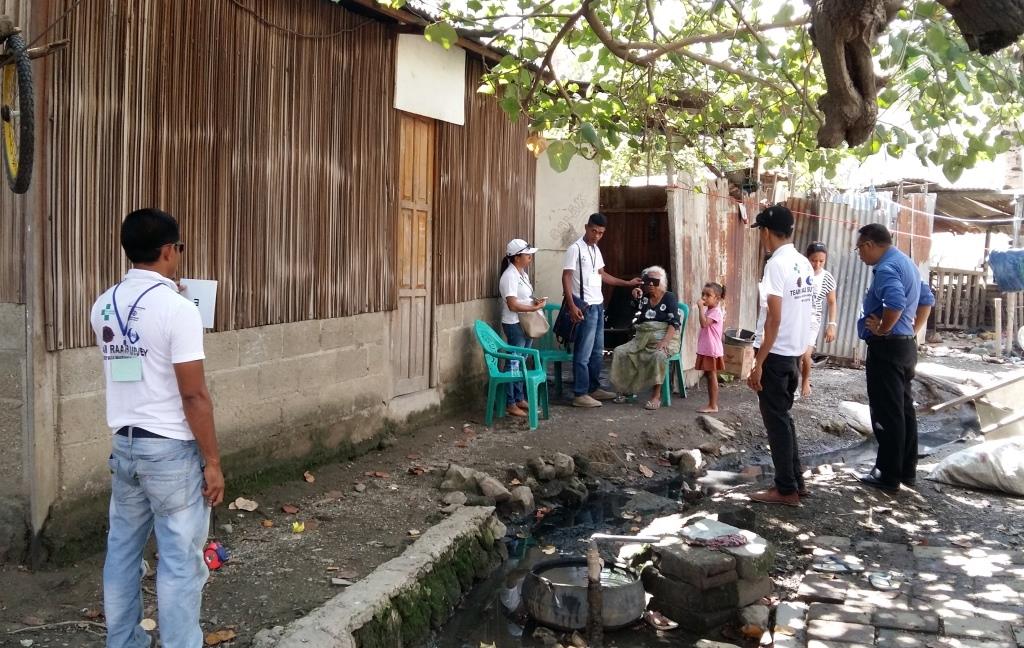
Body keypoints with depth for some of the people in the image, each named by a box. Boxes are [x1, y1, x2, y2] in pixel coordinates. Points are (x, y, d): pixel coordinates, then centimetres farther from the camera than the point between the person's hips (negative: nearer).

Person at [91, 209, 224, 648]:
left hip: (123, 445, 8)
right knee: (180, 561, 2)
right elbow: (193, 395, -18)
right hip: (171, 449, -7)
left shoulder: (104, 306, 5)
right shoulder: (177, 308, -17)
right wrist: (212, 461, -11)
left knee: (122, 550, 16)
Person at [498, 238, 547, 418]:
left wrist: (535, 301, 2)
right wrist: (535, 307, -21)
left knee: (522, 362, 15)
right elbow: (513, 305, -24)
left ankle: (520, 398, 24)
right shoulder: (509, 276, -19)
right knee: (514, 363, -4)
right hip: (514, 325, -9)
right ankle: (510, 404, 2)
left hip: (526, 323, 9)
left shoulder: (523, 273, 11)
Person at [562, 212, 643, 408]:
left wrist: (627, 283, 24)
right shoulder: (575, 249, -12)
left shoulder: (596, 249, 14)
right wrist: (572, 306, -24)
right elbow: (566, 278, -16)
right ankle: (580, 394, -3)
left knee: (596, 350, 14)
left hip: (598, 305, 9)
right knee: (583, 352, -7)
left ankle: (594, 388, 24)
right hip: (585, 307, -9)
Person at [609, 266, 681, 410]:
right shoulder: (643, 298, 13)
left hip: (665, 338, -5)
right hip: (643, 338, 5)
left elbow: (674, 323, -10)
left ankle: (656, 395, -29)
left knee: (659, 355, -37)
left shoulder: (669, 298, 2)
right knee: (620, 352, -16)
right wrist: (636, 300, -3)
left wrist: (664, 341, -25)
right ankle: (626, 390, -7)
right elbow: (635, 322, 7)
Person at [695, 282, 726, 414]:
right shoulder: (708, 310, 15)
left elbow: (704, 323, -29)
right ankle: (711, 404, 18)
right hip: (706, 350, 10)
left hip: (712, 350, -10)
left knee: (712, 377, -5)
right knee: (709, 376, 12)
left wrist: (701, 308, -26)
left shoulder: (716, 311, -15)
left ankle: (713, 406, -1)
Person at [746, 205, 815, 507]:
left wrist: (758, 363, -19)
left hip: (776, 354, -9)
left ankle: (786, 490, 7)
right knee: (783, 418, 18)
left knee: (776, 421, 1)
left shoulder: (777, 264, -18)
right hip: (795, 353, 9)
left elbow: (774, 319, -22)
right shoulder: (805, 264, 9)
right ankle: (795, 482, 24)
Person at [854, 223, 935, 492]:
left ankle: (889, 476, 3)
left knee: (887, 413, -3)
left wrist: (882, 329, -19)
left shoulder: (886, 268, -18)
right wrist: (914, 330, 18)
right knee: (904, 409, 15)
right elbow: (927, 299, 22)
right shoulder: (906, 262, 14)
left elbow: (896, 303, -34)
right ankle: (907, 470, 23)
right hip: (906, 346, 10)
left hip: (887, 348, -10)